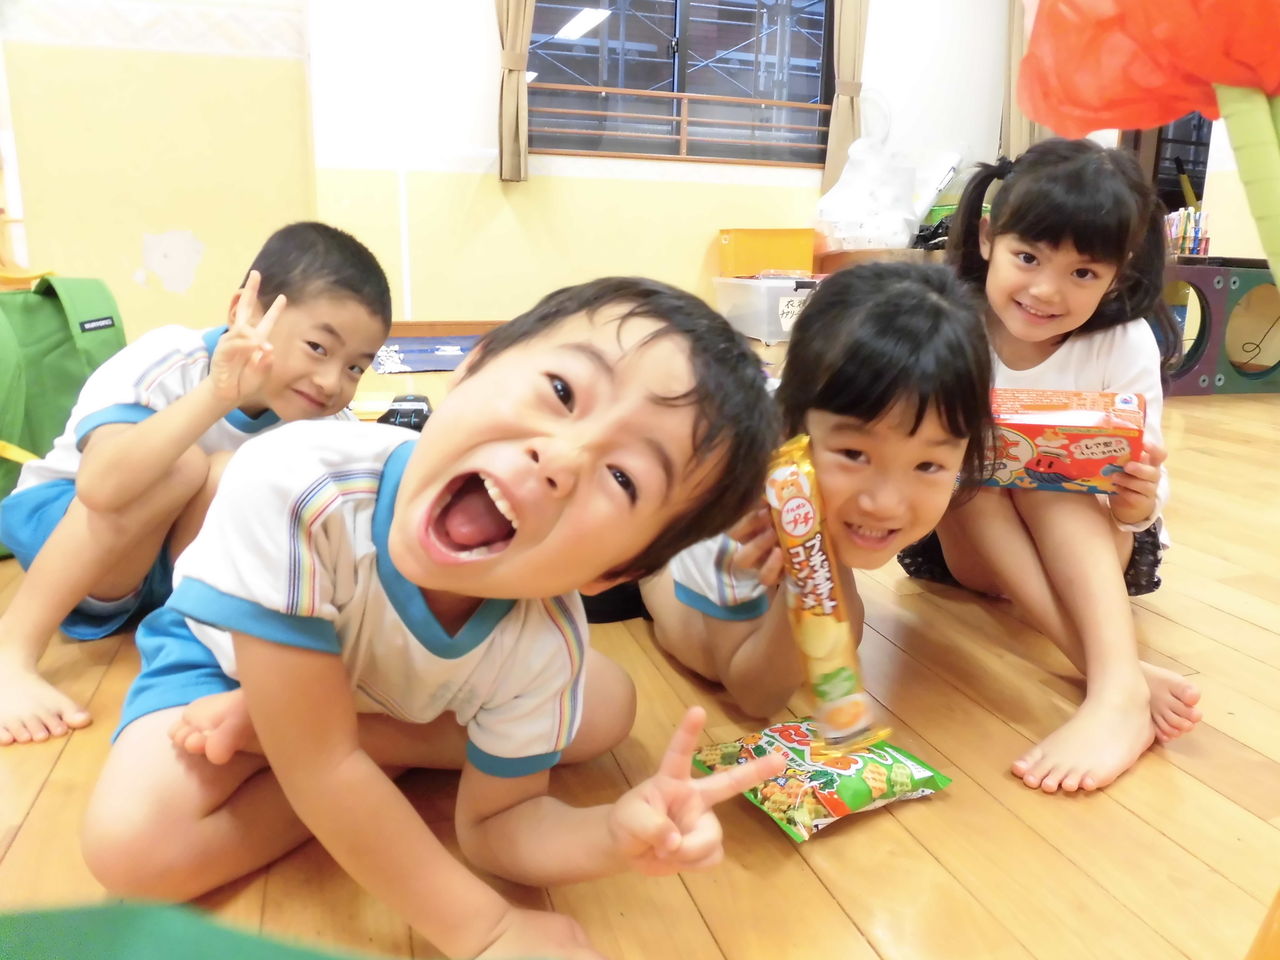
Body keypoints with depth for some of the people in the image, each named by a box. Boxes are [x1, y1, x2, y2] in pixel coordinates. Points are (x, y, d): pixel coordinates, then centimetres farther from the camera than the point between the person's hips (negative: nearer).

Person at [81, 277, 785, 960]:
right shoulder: (294, 489, -45)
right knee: (131, 847, -28)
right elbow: (323, 769, -38)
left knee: (608, 710, -5)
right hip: (226, 653, -3)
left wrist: (616, 832, -40)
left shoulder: (545, 644, -32)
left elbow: (495, 823, -18)